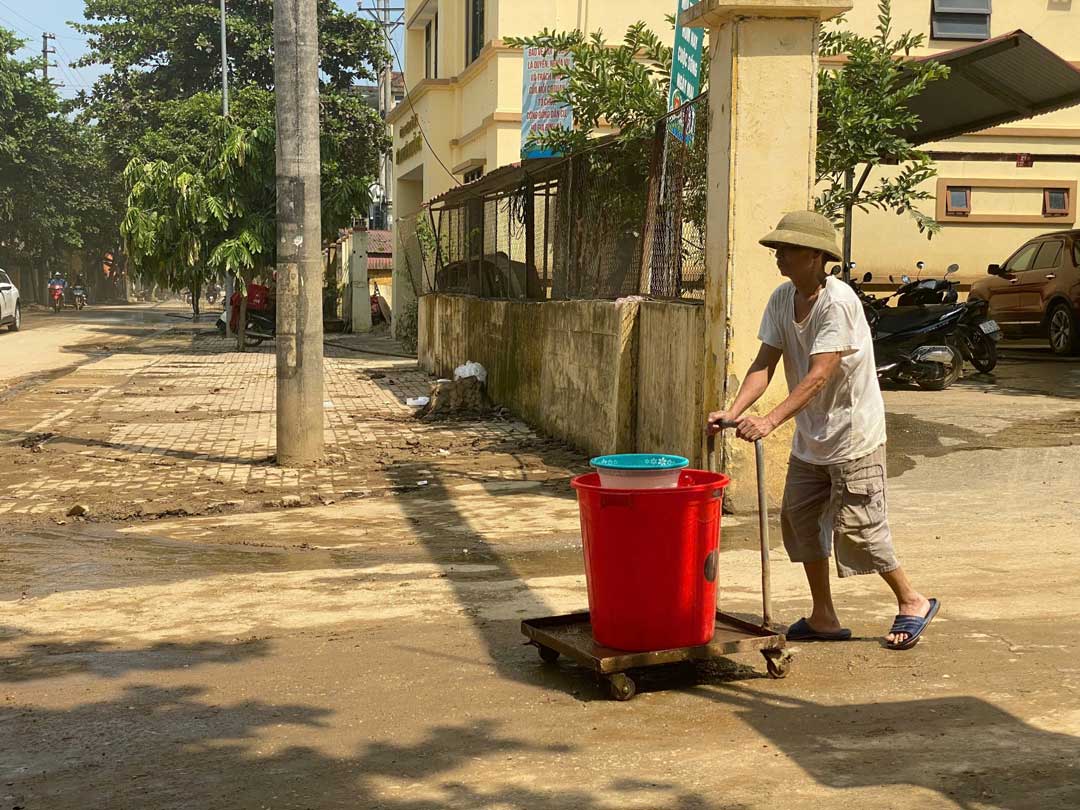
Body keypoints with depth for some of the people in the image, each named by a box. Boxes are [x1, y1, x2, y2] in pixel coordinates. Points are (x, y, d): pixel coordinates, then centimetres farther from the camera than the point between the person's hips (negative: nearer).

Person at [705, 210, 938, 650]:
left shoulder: (838, 302, -24)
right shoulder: (782, 299, -1)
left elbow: (819, 375, -32)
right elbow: (764, 364, -7)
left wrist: (770, 420, -41)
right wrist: (734, 411, -23)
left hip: (853, 433, -8)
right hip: (810, 435, 8)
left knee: (857, 526, -5)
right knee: (799, 517, 9)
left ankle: (912, 602, 16)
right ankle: (824, 618, 21)